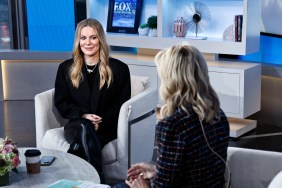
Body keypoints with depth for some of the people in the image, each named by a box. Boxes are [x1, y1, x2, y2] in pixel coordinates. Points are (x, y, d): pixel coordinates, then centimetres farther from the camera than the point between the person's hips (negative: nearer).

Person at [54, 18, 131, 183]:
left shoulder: (119, 68, 7)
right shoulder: (66, 68, 13)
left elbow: (122, 103, 3)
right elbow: (61, 103, 10)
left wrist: (100, 123, -13)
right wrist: (83, 116, -9)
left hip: (106, 128, -1)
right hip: (76, 124, 2)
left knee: (83, 140, -35)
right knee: (84, 128, -36)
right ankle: (98, 180, -41)